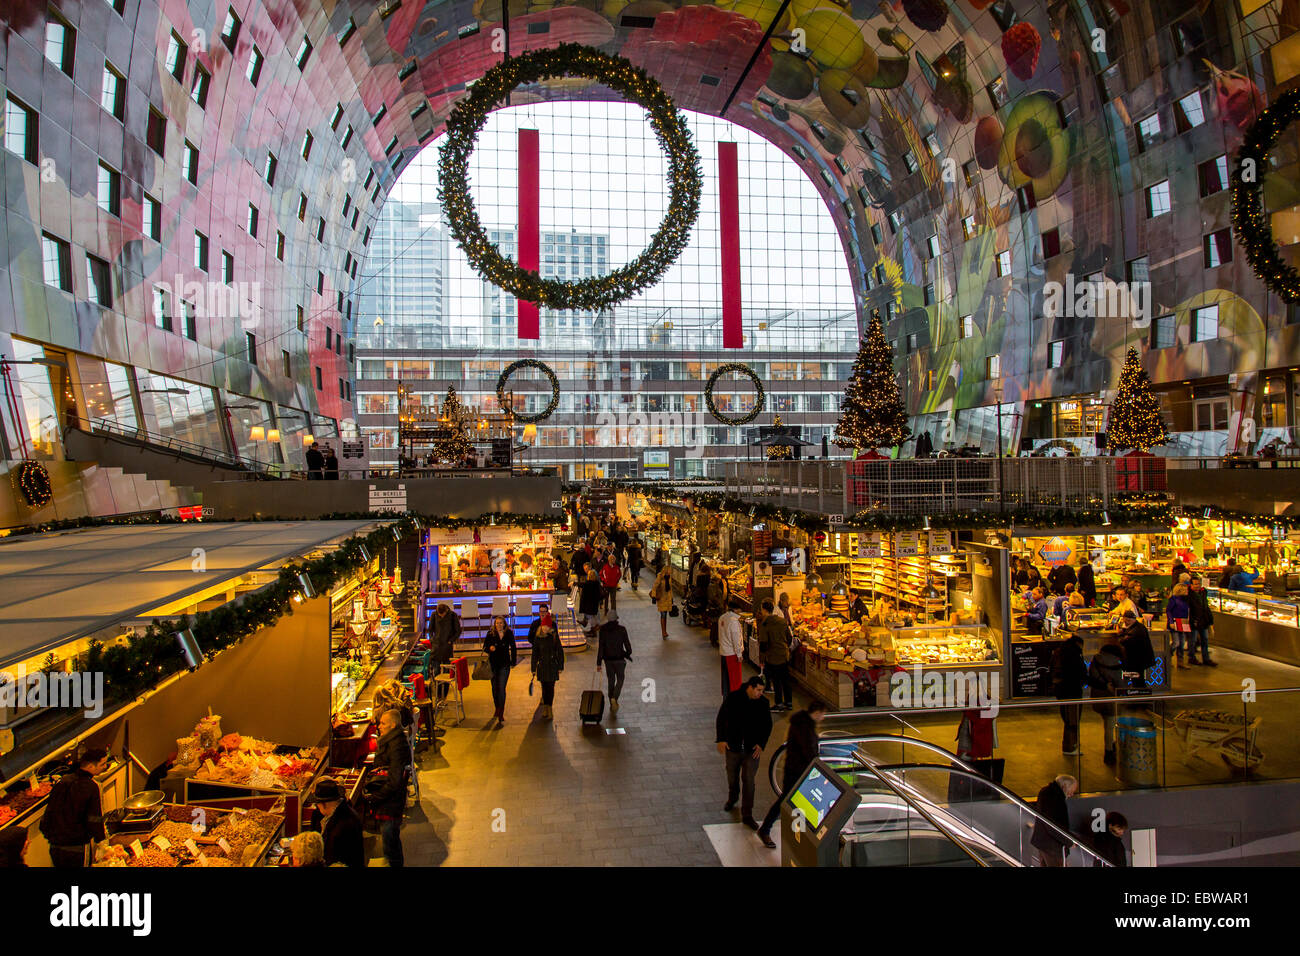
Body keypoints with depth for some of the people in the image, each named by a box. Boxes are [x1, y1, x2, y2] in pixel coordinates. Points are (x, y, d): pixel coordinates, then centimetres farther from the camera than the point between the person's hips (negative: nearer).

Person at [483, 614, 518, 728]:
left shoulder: (509, 634, -3)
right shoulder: (491, 633, -4)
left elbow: (513, 648, 8)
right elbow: (485, 647, -2)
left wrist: (513, 661, 7)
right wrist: (490, 648, -24)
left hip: (504, 665, -2)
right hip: (493, 664, 2)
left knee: (501, 689, -9)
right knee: (495, 688, 15)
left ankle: (500, 717, -9)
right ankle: (497, 708, 38)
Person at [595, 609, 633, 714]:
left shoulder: (603, 630, -7)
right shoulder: (622, 629, -11)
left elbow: (600, 647, -7)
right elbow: (627, 644, -6)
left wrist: (598, 663, -4)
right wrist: (628, 653, 16)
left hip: (608, 659, 2)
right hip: (619, 659, -2)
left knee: (611, 681, 16)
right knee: (620, 679, 12)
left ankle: (612, 705, 20)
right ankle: (614, 698, -14)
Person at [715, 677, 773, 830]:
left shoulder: (763, 703, -8)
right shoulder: (733, 698, -12)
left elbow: (768, 725, 2)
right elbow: (721, 718, -6)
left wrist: (761, 744, -8)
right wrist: (721, 739, -11)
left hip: (752, 749, 0)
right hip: (732, 746, 0)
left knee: (748, 781, -1)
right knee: (732, 776, 19)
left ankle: (747, 815, 10)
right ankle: (732, 799, 49)